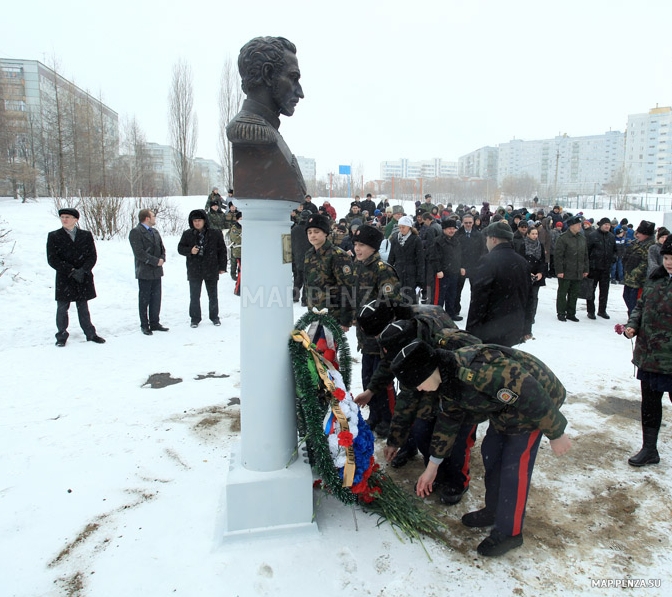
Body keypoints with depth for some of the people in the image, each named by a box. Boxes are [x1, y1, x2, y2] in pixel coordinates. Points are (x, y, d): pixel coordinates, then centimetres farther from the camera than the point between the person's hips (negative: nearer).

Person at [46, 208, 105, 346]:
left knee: (83, 308, 10)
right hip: (64, 280, -1)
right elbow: (52, 259, -5)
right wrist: (71, 271, -14)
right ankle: (62, 336, 18)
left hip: (83, 279, 1)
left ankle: (90, 334, 19)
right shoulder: (54, 236, 2)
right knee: (62, 309, 5)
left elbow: (92, 256, 1)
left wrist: (83, 270, -14)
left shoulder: (86, 235, 6)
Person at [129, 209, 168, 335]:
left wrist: (162, 259, -2)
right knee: (144, 300, 3)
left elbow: (162, 248, 18)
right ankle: (144, 325, 12)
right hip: (144, 272, -7)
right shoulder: (135, 232, -10)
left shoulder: (155, 231, 16)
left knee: (156, 299, 11)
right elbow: (139, 253, -18)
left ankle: (154, 323, 21)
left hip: (157, 271, 7)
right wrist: (156, 261, -18)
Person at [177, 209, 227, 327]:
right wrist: (190, 251, -14)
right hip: (194, 270, 1)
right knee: (194, 296, 5)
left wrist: (222, 267, 0)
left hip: (211, 270, -1)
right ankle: (195, 318, 18)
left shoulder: (215, 233, -2)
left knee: (213, 295, 10)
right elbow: (180, 248, 8)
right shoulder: (187, 234, 2)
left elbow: (222, 250, 3)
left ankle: (214, 317, 25)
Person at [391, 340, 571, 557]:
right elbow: (447, 420, 6)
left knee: (514, 466, -6)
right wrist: (432, 467, 12)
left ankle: (509, 532, 11)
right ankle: (494, 510, 33)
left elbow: (530, 395, -32)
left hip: (535, 401, -9)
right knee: (490, 452, 13)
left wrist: (556, 434, -19)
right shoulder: (447, 381, -6)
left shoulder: (479, 372, -38)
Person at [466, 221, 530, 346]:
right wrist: (525, 329, 23)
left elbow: (478, 299, -17)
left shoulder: (488, 261, -15)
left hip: (490, 333, -7)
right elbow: (527, 296, 16)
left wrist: (471, 331, -12)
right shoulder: (522, 262, 10)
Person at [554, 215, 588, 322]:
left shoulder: (582, 238, 11)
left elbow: (585, 255, 17)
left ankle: (571, 313, 21)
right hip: (565, 272, -6)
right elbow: (558, 255, -13)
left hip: (578, 273, 6)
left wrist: (586, 269, 13)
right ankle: (561, 313, 13)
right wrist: (559, 270, -16)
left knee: (574, 294, 11)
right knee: (562, 293, 4)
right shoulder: (563, 238, -10)